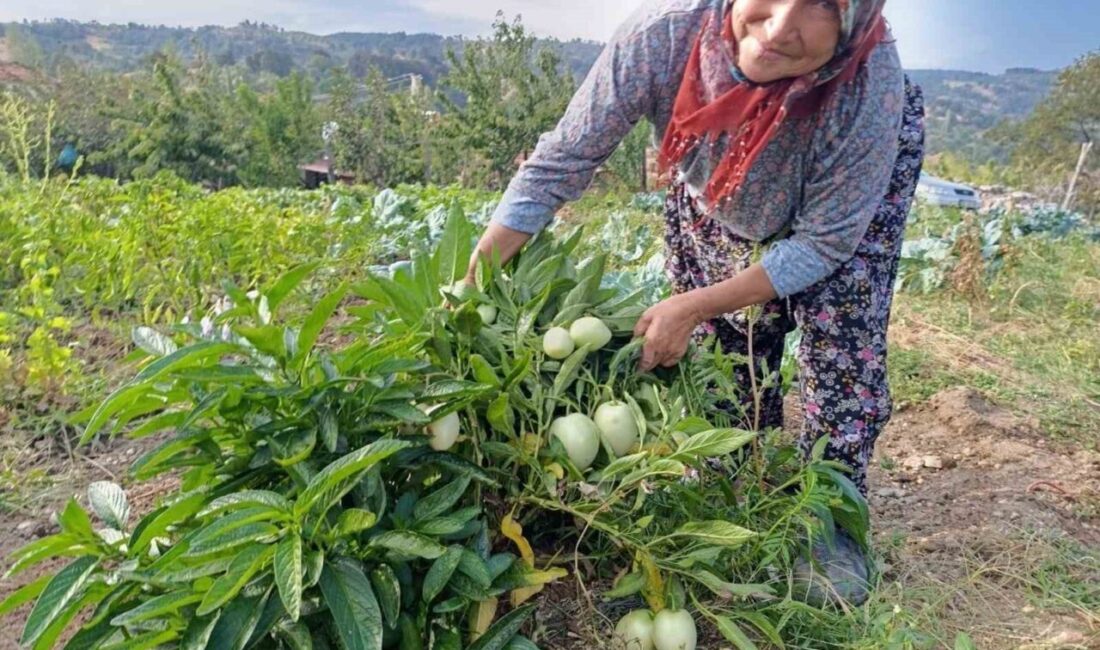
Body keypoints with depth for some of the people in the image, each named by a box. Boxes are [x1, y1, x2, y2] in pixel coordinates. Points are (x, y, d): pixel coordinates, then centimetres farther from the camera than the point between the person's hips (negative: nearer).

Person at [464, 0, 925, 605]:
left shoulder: (870, 85, -42)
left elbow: (824, 241, -30)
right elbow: (559, 162, -30)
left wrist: (692, 307, -34)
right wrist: (470, 284, -33)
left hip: (856, 184, -1)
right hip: (714, 183, 2)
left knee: (842, 337, -15)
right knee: (717, 337, 2)